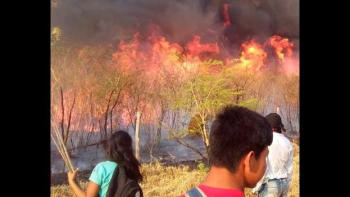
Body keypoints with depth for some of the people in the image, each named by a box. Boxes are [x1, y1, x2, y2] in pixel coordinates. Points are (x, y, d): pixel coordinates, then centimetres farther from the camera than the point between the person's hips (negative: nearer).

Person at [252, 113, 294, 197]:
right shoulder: (287, 143, 6)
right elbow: (289, 168, 10)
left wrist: (256, 187, -7)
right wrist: (286, 188, 19)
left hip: (269, 185, -6)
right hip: (284, 183, 7)